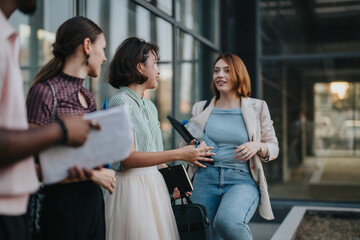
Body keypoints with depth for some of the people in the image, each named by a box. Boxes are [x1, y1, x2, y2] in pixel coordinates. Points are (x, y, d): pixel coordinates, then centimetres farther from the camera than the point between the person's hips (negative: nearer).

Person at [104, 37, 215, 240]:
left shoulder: (150, 105, 15)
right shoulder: (121, 102, -10)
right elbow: (128, 158, -18)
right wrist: (179, 154, -16)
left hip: (156, 185, 8)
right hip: (132, 184, -7)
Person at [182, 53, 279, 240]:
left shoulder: (257, 107, 8)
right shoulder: (201, 109, 12)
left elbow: (273, 147, 11)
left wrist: (258, 146, -12)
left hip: (242, 180, -3)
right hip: (205, 180, 3)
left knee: (227, 222, -31)